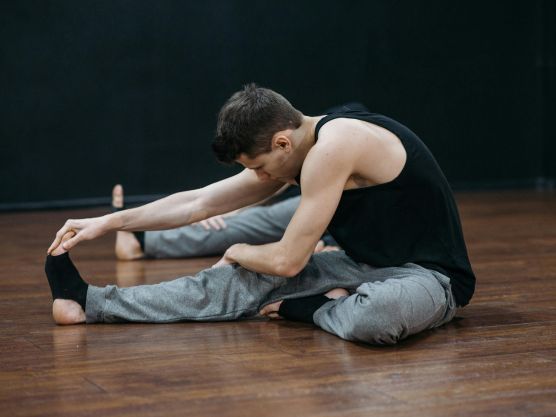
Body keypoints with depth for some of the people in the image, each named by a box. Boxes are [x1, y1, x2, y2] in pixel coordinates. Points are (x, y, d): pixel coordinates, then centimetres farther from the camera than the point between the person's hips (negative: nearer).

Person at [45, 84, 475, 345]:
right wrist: (108, 222, 8)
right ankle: (89, 301, 4)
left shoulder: (333, 147, -26)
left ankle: (316, 309, -10)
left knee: (375, 316, -43)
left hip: (429, 276, -8)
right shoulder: (292, 150, 2)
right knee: (245, 281, 1)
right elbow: (200, 203, 9)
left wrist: (238, 252, 0)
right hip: (369, 265, 8)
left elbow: (287, 260, -21)